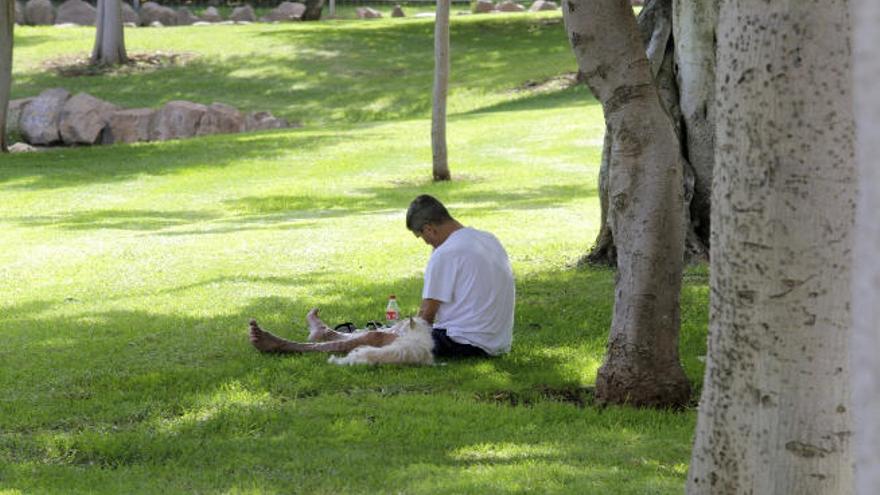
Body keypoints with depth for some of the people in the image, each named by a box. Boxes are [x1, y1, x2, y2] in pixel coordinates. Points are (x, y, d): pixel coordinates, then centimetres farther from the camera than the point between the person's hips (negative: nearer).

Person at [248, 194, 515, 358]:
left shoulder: (445, 255, -17)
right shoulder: (490, 240, 11)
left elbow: (427, 314, -11)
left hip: (464, 343, -9)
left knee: (375, 339, 3)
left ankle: (283, 346, 13)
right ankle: (326, 336, 49)